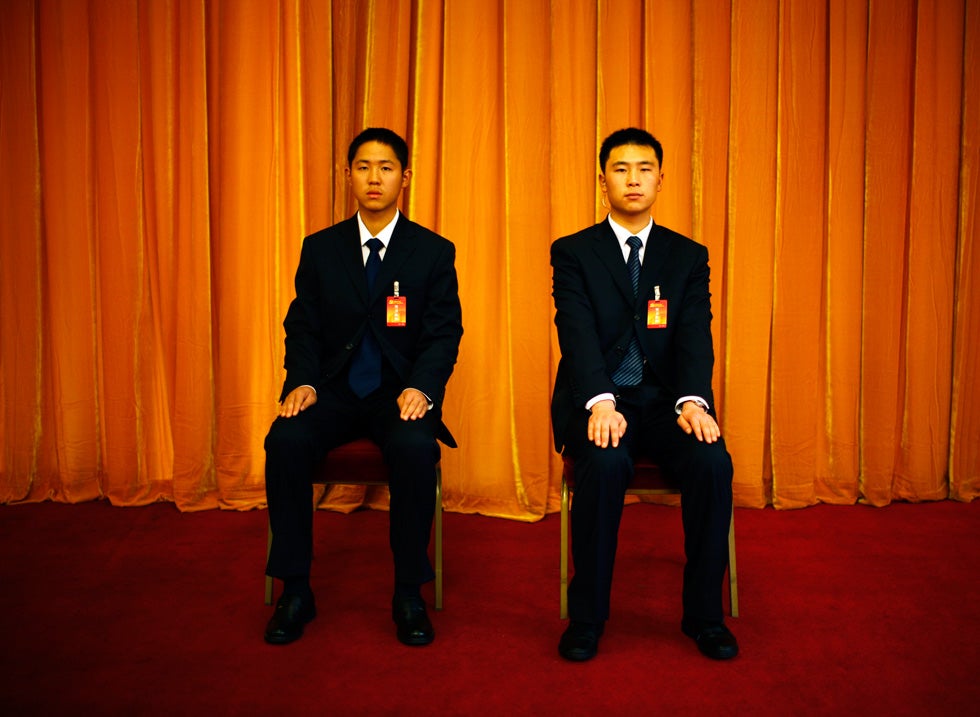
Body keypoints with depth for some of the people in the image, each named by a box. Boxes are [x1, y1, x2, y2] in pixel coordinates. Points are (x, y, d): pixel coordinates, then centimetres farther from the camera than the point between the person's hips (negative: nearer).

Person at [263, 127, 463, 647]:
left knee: (414, 447, -34)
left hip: (401, 391, -2)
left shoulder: (434, 252, 4)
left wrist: (421, 389, -20)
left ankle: (408, 594, -15)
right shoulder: (319, 249, 10)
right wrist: (302, 381, -13)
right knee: (286, 441, -27)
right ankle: (295, 591, -11)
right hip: (334, 390, 2)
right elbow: (302, 326, 7)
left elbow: (444, 332, -1)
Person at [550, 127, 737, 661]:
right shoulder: (572, 252, 4)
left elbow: (695, 336, -2)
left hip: (664, 401, 2)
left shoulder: (689, 256, 12)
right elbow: (578, 333, -10)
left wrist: (693, 401, -22)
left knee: (713, 463, -27)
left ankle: (704, 614, -7)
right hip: (597, 402, -2)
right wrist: (601, 402, -28)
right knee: (606, 463, -33)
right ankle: (586, 617, -14)